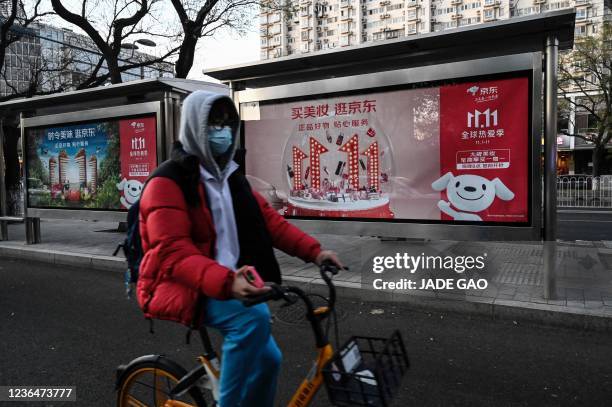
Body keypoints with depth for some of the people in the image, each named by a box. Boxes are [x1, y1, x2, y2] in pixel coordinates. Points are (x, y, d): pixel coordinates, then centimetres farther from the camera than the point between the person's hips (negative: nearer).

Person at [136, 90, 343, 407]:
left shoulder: (230, 176, 12)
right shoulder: (168, 181, -14)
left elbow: (268, 219, 6)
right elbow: (172, 252, -26)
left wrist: (314, 251, -6)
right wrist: (226, 281, -41)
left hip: (228, 287, 8)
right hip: (183, 288, -7)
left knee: (267, 358, 3)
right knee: (253, 317, -32)